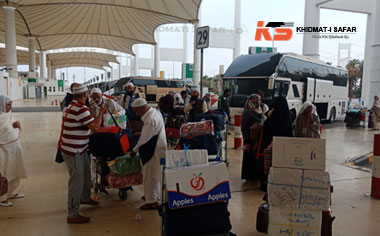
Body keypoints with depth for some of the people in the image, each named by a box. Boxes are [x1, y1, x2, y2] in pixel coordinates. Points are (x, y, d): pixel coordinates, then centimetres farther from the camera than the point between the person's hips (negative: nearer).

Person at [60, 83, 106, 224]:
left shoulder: (73, 106, 11)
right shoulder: (80, 109, -23)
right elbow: (95, 126, -22)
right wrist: (101, 113, -9)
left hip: (80, 149, 10)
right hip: (73, 151, -10)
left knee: (86, 175, 24)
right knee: (77, 181, -3)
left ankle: (85, 198, 46)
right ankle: (73, 215, 7)